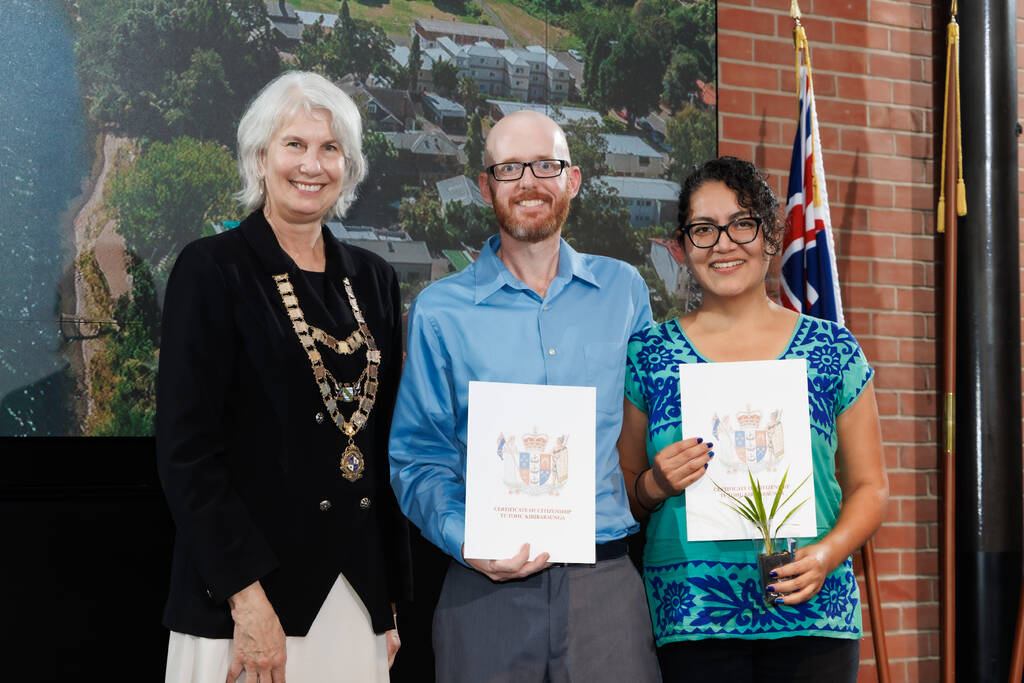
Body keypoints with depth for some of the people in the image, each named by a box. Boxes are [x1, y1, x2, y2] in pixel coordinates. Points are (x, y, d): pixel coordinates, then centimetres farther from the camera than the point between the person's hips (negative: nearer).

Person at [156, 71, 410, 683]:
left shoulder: (373, 280, 12)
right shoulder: (213, 270, -5)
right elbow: (187, 451, -11)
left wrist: (390, 599, 11)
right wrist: (246, 597, -17)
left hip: (357, 599, 5)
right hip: (247, 599, -5)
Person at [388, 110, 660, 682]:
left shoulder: (624, 291, 10)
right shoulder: (440, 311, 3)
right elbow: (419, 458, 3)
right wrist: (464, 539, -13)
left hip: (607, 583, 1)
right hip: (488, 587, -1)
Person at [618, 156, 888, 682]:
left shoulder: (833, 351, 6)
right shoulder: (647, 354, 6)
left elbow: (869, 486, 8)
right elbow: (621, 494, 11)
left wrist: (828, 553, -9)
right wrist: (655, 485, -10)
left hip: (810, 614, 1)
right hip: (691, 616, 0)